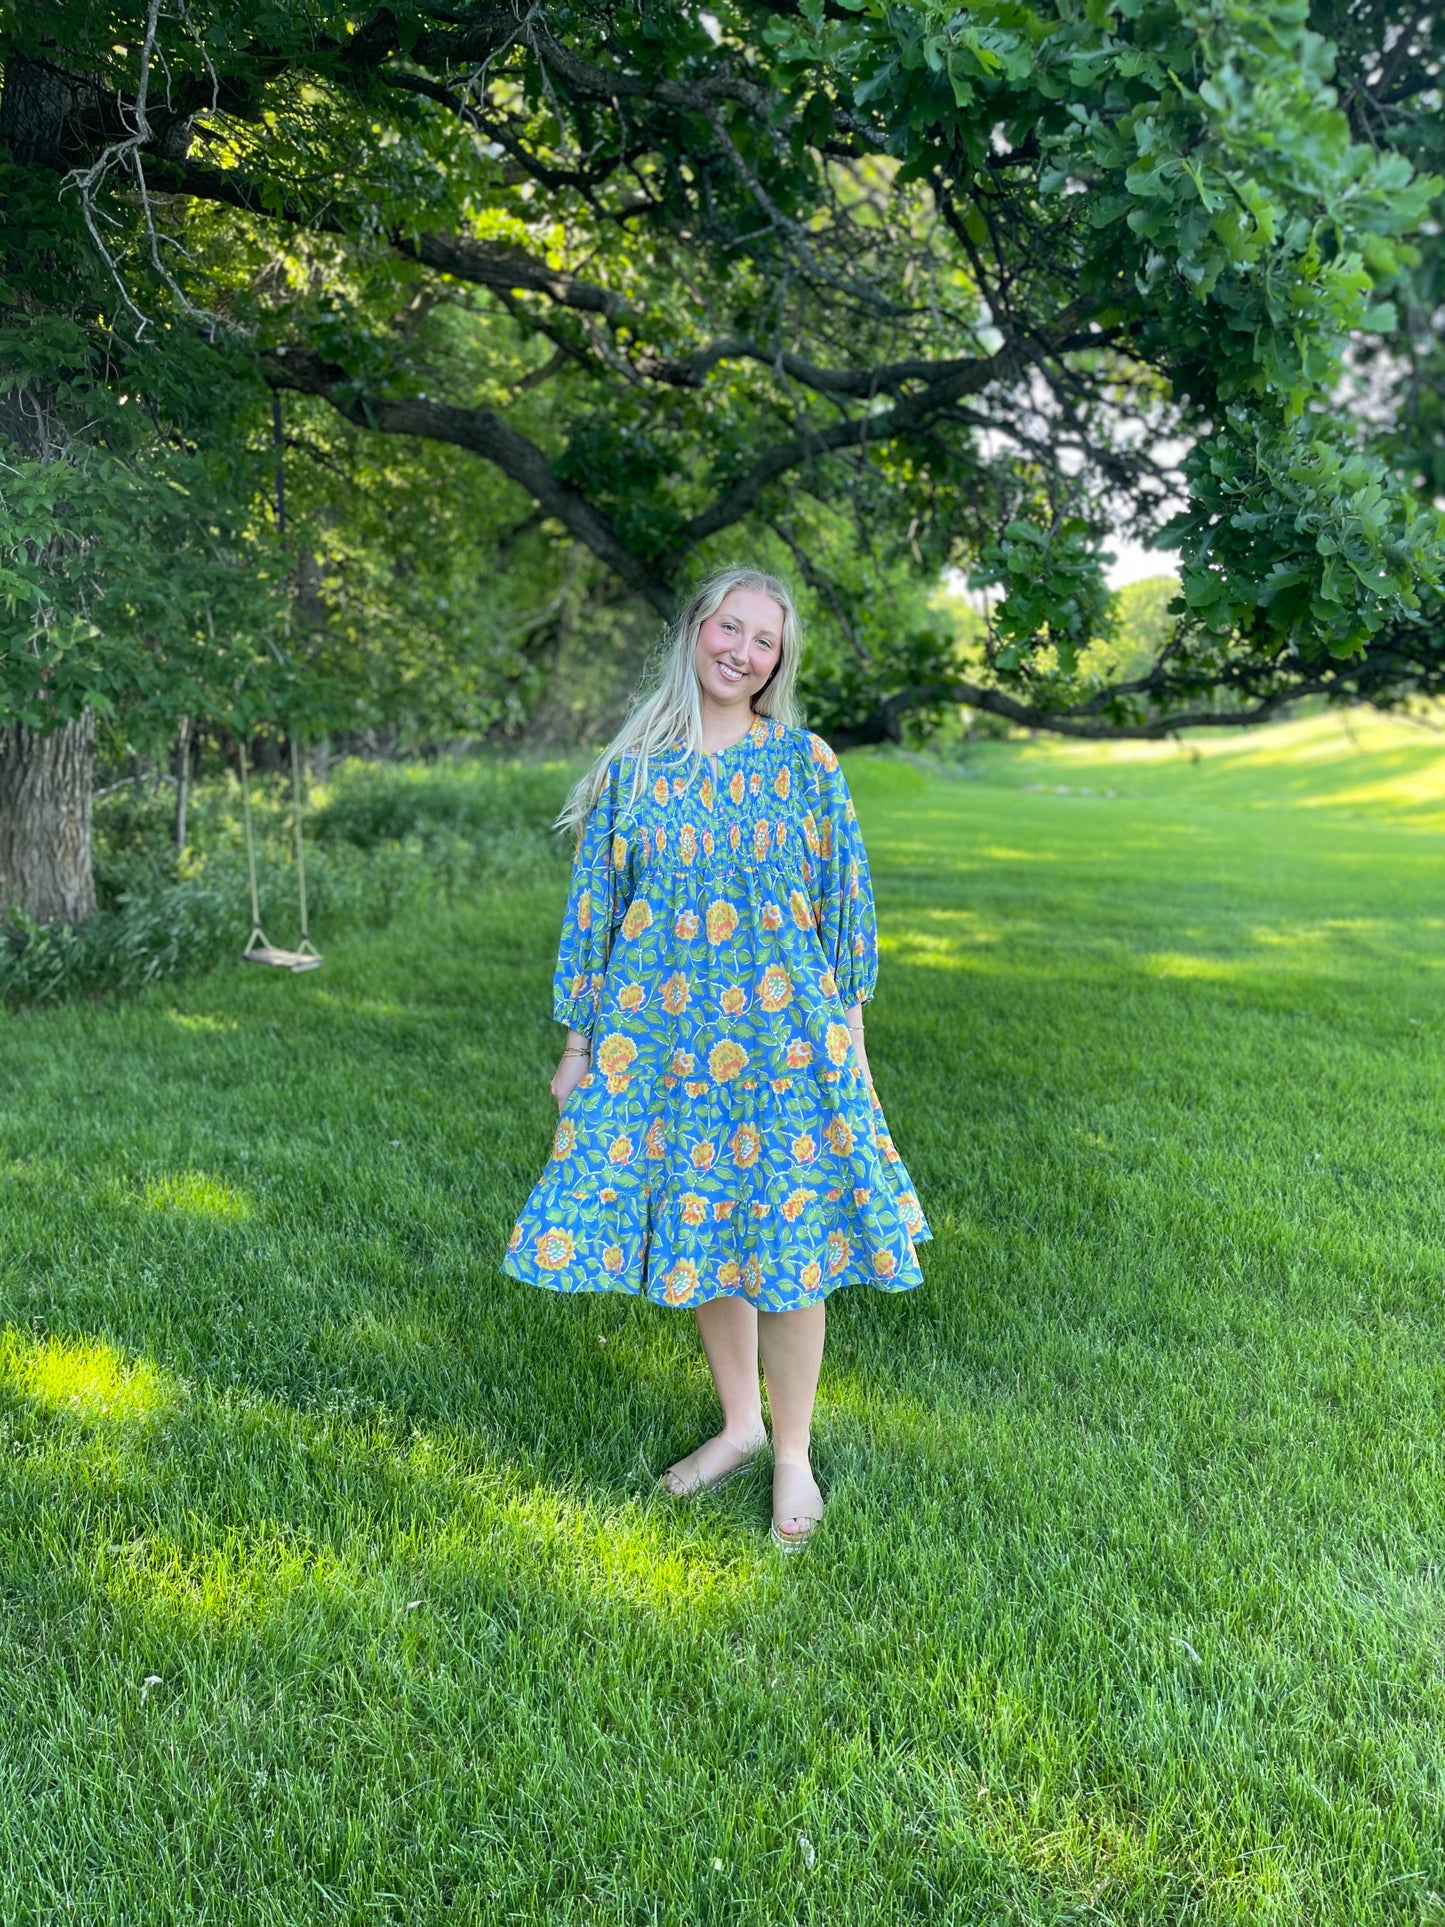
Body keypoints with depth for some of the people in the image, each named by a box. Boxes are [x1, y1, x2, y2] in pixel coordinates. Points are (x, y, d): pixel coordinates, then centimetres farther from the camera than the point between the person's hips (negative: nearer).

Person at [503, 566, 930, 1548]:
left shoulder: (805, 762, 0)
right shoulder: (633, 768, 3)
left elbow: (847, 904, 4)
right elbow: (593, 907, 7)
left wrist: (848, 1037, 3)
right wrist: (578, 1041, 6)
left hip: (782, 1035, -2)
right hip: (662, 1038, 2)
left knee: (789, 1240, 1)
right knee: (697, 1234, 11)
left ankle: (795, 1454, 19)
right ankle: (739, 1424, 32)